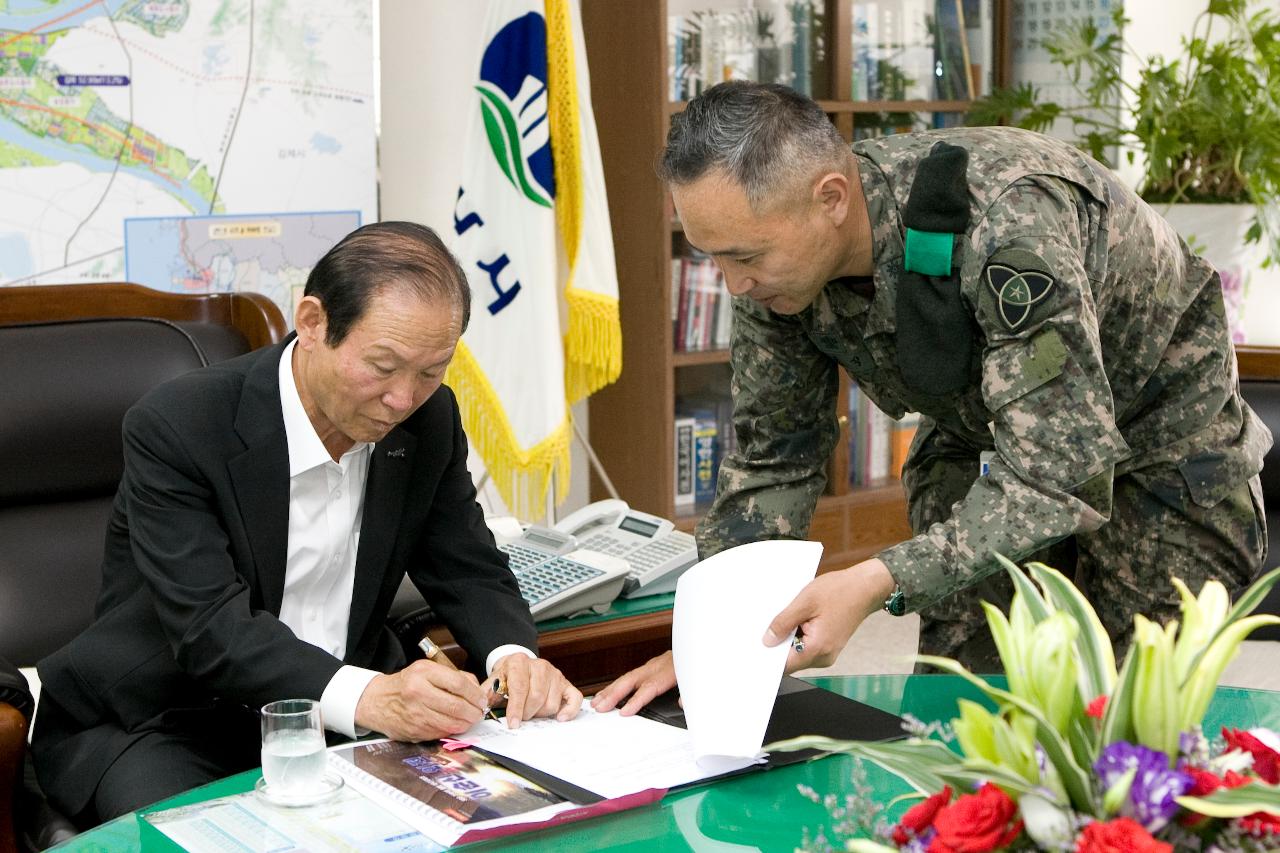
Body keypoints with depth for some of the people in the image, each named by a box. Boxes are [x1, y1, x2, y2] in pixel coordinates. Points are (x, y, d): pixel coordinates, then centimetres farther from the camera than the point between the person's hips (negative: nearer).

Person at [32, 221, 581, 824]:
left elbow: (467, 568, 4)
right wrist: (366, 697, -45)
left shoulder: (428, 418, -3)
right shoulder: (176, 428, -21)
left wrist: (514, 656, -20)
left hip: (338, 722, 5)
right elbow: (212, 627, -28)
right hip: (163, 729, -4)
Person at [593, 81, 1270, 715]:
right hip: (979, 435, 5)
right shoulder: (774, 256, -19)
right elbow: (772, 462, -8)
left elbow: (1059, 479, -41)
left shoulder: (1007, 225, -40)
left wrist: (879, 584, -51)